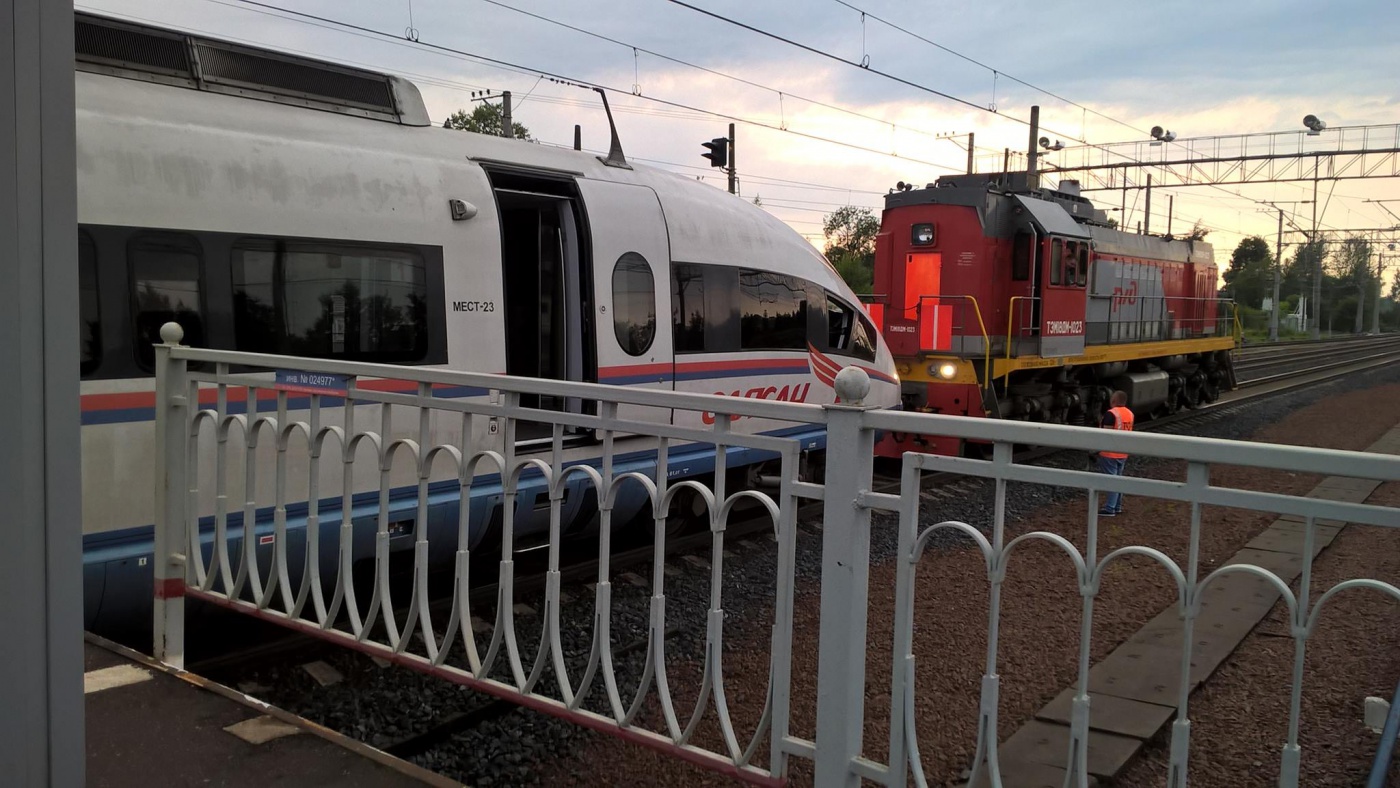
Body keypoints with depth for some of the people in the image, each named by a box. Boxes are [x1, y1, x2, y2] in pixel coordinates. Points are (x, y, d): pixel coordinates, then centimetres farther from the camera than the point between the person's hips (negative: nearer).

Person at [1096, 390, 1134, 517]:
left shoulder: (1111, 414, -18)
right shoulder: (1130, 414, 9)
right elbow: (1128, 432, 16)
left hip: (1110, 453, -8)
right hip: (1123, 453, 8)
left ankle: (1109, 509, -4)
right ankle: (1118, 507, 20)